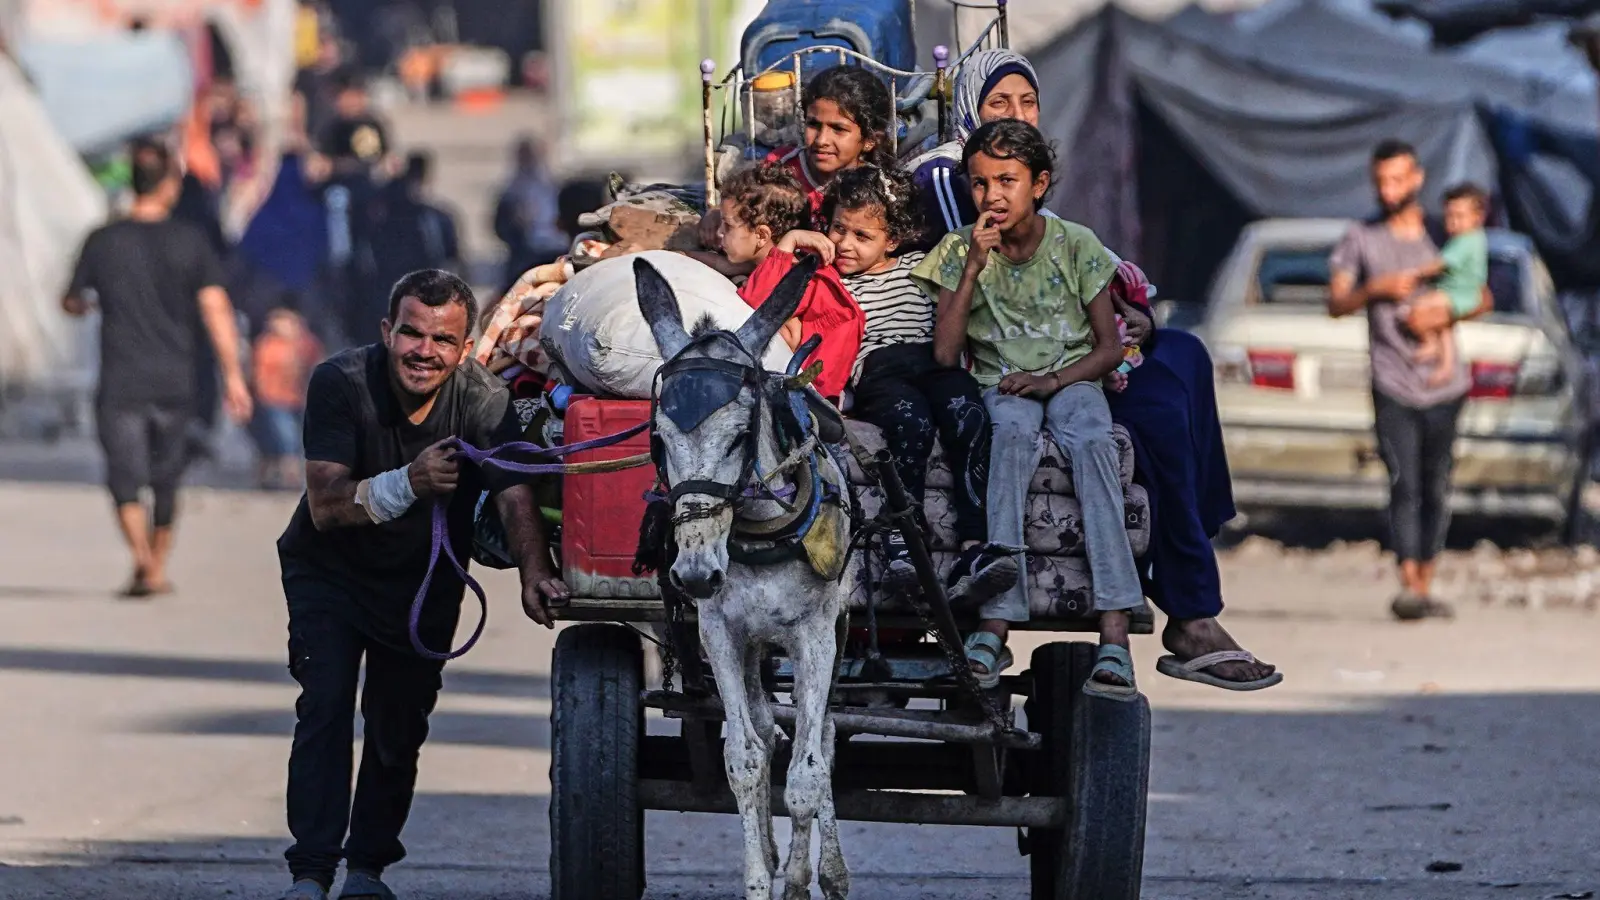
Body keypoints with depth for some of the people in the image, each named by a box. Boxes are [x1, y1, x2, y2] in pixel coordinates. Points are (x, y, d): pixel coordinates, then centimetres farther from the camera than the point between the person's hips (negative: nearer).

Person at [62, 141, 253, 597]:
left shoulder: (103, 242, -4)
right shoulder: (190, 241, -3)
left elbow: (73, 302, 8)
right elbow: (216, 309, -8)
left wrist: (92, 302, 33)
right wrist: (233, 376, -5)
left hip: (121, 384, -2)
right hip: (175, 381, 2)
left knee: (126, 481, -2)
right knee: (166, 480, 18)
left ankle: (143, 559, -24)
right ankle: (158, 567, 28)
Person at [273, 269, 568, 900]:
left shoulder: (483, 398, -21)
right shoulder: (341, 384, -25)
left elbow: (515, 495, -33)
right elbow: (325, 506, -29)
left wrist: (534, 574, -52)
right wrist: (410, 482, -45)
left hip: (425, 580, 2)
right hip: (332, 570, -2)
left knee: (401, 720, 3)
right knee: (325, 705, -15)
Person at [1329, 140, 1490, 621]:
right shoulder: (1361, 239, 6)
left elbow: (1483, 297, 9)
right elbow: (1335, 304, 4)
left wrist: (1447, 314, -10)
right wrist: (1375, 290, -15)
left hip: (1444, 383, 2)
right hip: (1393, 386, -2)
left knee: (1436, 488, 6)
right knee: (1405, 484, -15)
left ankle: (1425, 587, 14)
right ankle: (1408, 586, -23)